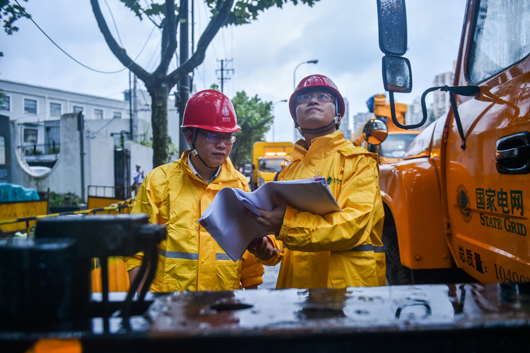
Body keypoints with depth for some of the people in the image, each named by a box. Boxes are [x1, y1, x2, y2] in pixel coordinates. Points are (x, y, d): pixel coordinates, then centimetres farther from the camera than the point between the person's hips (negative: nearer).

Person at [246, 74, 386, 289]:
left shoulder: (358, 161, 1)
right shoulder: (288, 171, 14)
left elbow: (355, 224, -14)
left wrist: (287, 224, -23)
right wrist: (268, 248, -2)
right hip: (295, 283, 5)